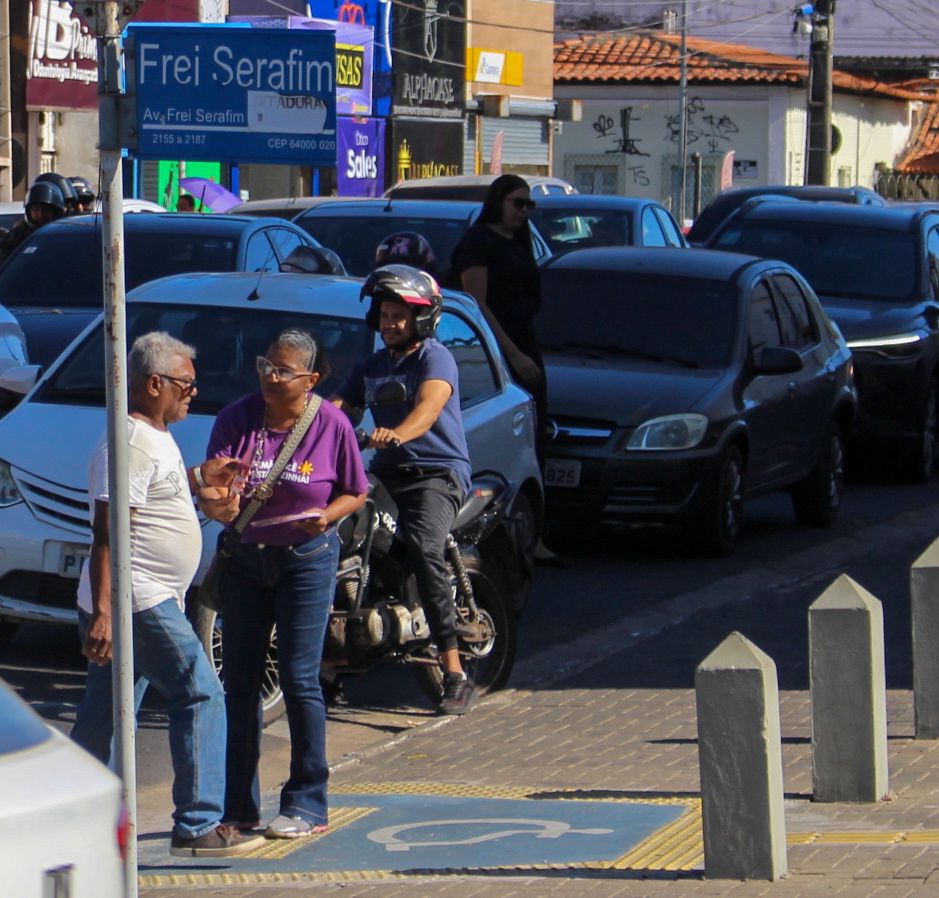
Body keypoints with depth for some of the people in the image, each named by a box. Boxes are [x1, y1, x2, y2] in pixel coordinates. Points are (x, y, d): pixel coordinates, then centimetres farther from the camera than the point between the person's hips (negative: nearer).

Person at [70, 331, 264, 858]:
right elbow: (107, 531, -23)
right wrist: (102, 613, -28)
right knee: (201, 697, -7)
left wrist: (197, 478, 21)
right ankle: (199, 826, -6)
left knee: (101, 713, 13)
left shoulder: (154, 437, 15)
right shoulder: (133, 443, -17)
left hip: (134, 602, 11)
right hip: (139, 602, -11)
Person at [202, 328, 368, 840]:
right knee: (239, 680, 6)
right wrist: (217, 505, -35)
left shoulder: (330, 424, -8)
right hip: (244, 559, 3)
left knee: (300, 679, -5)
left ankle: (307, 804, 4)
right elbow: (211, 491, -12)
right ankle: (238, 804, 15)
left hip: (307, 560, -3)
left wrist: (326, 516, -18)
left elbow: (356, 491, 2)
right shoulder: (237, 419, -5)